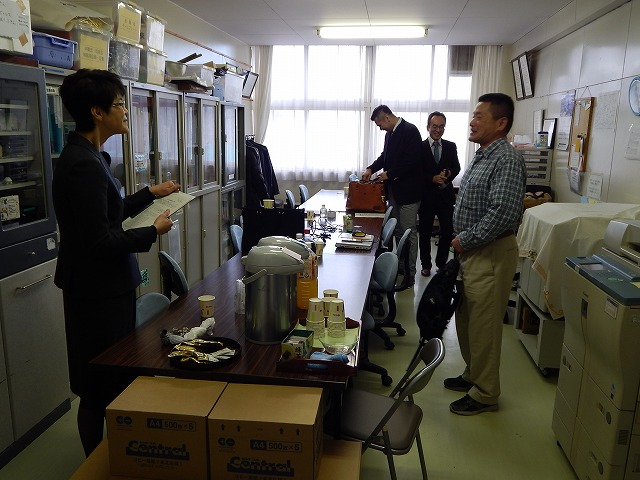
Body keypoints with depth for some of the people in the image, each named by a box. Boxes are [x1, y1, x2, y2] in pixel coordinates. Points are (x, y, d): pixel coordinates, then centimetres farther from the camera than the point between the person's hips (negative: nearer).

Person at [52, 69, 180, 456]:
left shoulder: (88, 156, 9)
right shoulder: (84, 164, -23)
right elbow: (99, 241, -24)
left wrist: (151, 193, 16)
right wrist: (153, 231, -13)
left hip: (106, 284, 10)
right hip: (99, 290, -10)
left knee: (110, 379, 21)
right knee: (102, 386, 6)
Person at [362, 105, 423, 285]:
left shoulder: (410, 130, -13)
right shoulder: (390, 133, 13)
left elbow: (412, 160, -20)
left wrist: (389, 174, -15)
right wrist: (371, 169, 9)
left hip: (407, 191, -9)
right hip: (394, 191, 9)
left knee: (409, 232, -3)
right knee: (398, 231, 14)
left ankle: (410, 273, 5)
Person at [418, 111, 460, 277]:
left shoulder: (451, 146, 6)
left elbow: (456, 167, 7)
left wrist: (449, 174, -14)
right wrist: (433, 178, -20)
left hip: (446, 195, 2)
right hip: (426, 196, -2)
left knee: (447, 232, 2)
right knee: (425, 232, 10)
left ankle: (441, 263, 21)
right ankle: (426, 265, 24)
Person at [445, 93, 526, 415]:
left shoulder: (507, 160, -17)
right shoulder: (483, 157, 14)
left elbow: (503, 214, -27)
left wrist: (465, 240, -17)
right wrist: (461, 242, 10)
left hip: (491, 254, -10)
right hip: (470, 252, 10)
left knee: (483, 326, 1)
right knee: (466, 319, 19)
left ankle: (485, 394, 17)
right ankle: (473, 374, 36)